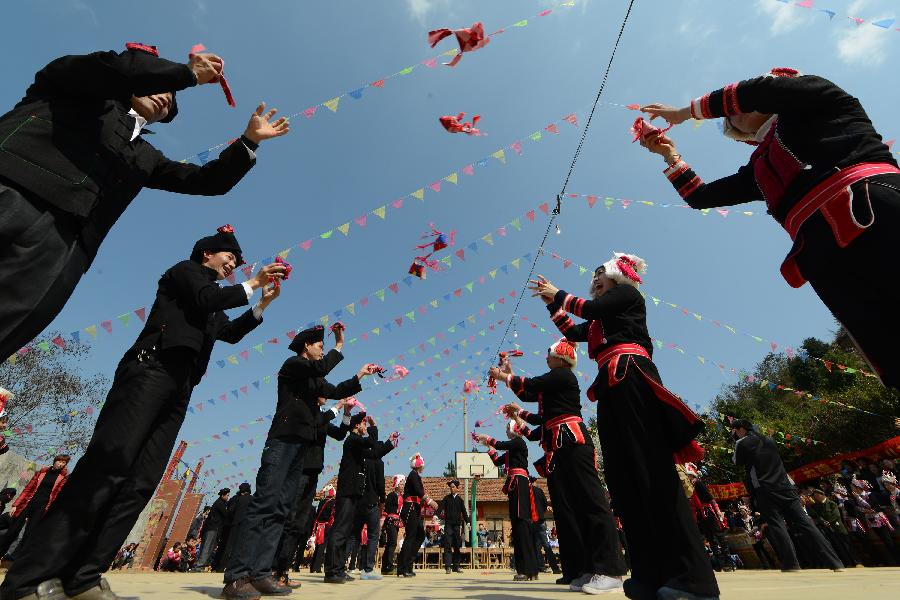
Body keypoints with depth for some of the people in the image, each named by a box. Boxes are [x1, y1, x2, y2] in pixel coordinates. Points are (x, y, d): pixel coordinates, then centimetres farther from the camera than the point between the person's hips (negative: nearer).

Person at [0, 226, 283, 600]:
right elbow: (208, 299, -8)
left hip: (178, 387, 8)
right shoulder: (187, 270, 10)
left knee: (142, 481, -3)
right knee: (108, 464, -19)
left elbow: (232, 333, 33)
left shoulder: (213, 310, 30)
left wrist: (263, 304, 25)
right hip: (151, 370, -7)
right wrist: (254, 283, 1)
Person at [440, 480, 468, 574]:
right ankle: (448, 566, -5)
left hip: (457, 525, 2)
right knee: (447, 545, -8)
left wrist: (467, 522, -1)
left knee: (457, 546, 5)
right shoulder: (446, 498, 6)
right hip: (448, 524, -2)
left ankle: (456, 566, 14)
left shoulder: (460, 499, 10)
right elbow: (441, 507, -6)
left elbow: (464, 512, 10)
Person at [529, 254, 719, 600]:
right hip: (612, 387, 8)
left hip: (629, 378, -8)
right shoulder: (600, 320, 31)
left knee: (650, 467, -15)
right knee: (623, 474, 1)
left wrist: (559, 295, 10)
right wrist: (551, 303, 27)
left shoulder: (628, 292, 10)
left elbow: (591, 308, -5)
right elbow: (573, 332, 26)